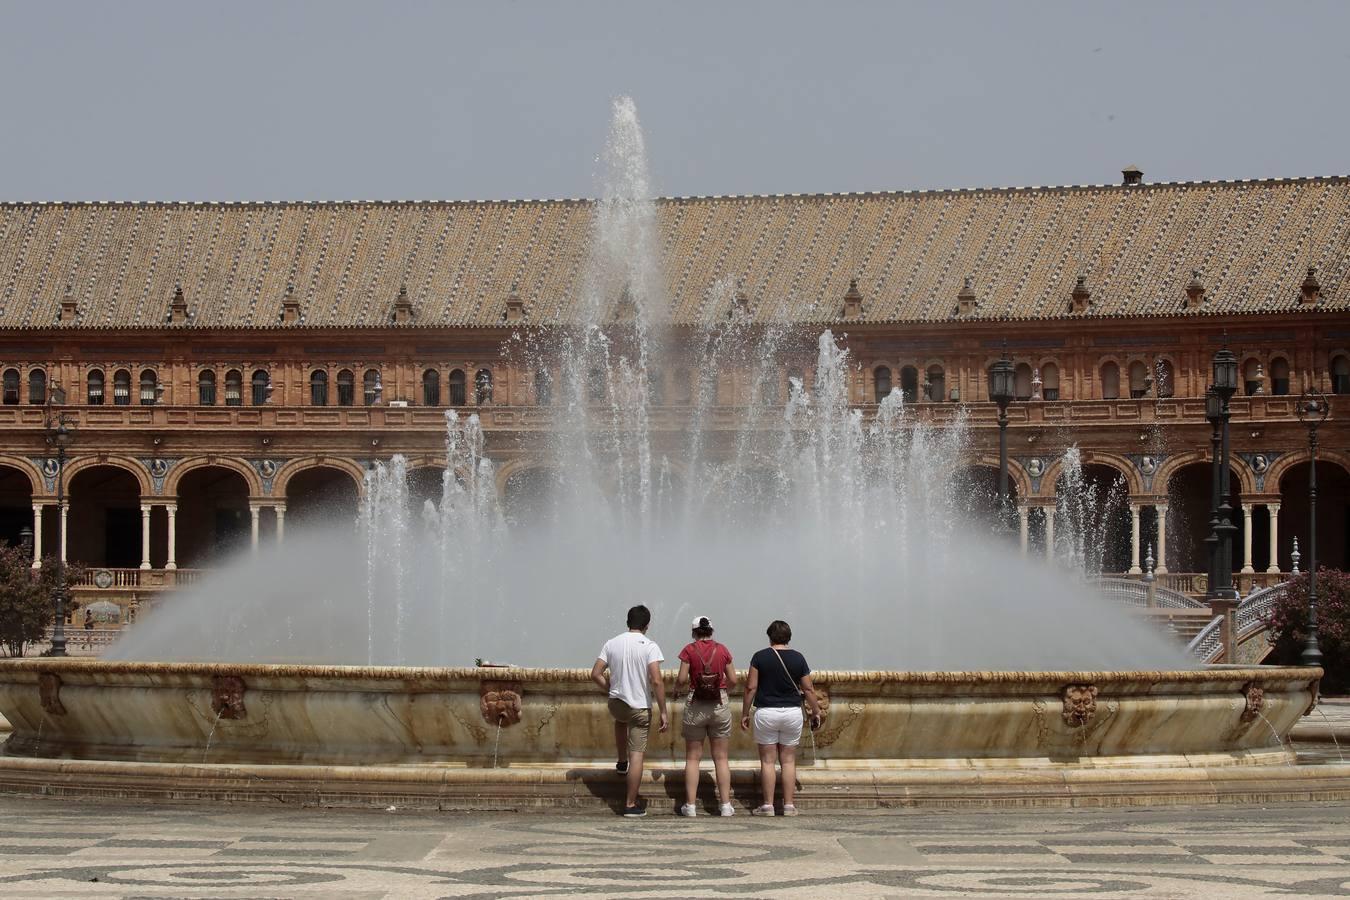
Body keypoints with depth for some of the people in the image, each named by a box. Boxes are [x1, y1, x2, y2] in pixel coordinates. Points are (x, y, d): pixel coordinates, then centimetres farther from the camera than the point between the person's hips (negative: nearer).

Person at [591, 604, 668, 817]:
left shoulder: (612, 643, -1)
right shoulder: (649, 646, -12)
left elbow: (595, 674, -2)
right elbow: (657, 681, -19)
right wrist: (663, 712, -14)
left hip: (616, 703, 4)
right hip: (640, 707, -4)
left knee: (620, 721, 40)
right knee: (637, 754, 1)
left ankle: (622, 762, 46)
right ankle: (631, 805, 2)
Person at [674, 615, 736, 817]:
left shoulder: (690, 650, -5)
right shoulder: (722, 650, 0)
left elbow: (682, 679, -10)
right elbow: (733, 679, 1)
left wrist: (678, 688, 11)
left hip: (695, 706, -1)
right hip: (720, 706, 1)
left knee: (692, 758, 6)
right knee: (721, 758, 7)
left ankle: (691, 805, 2)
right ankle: (726, 805, 6)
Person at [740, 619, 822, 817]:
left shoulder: (760, 657, -5)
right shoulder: (798, 658, 0)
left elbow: (751, 687, -5)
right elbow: (808, 689, 3)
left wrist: (745, 714, 3)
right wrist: (815, 713, 14)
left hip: (766, 713, -2)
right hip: (792, 712, 2)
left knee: (767, 761, 4)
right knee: (788, 761, 8)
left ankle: (768, 805, 3)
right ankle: (789, 805, 7)